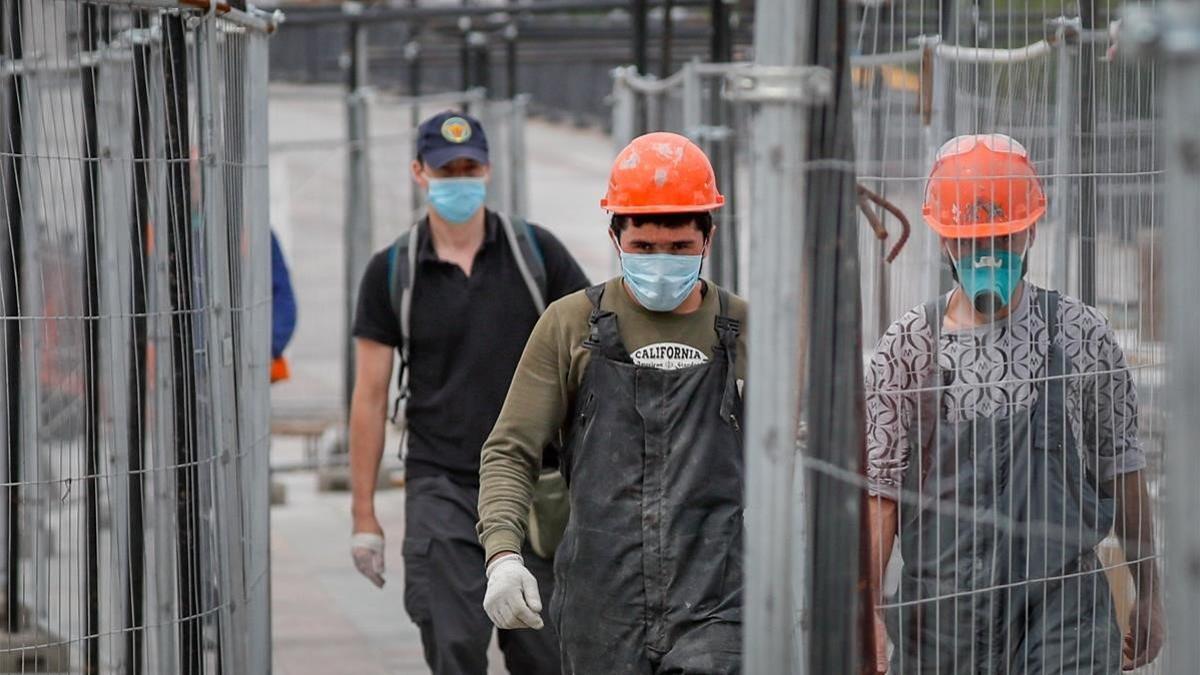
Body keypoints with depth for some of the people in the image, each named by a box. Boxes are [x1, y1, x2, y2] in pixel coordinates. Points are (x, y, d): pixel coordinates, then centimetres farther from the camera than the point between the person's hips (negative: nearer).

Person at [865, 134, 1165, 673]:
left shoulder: (1081, 335, 2)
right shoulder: (908, 348, 1)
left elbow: (1120, 469, 9)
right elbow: (881, 487, 0)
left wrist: (1147, 594, 11)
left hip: (1063, 609, -1)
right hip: (942, 613, 1)